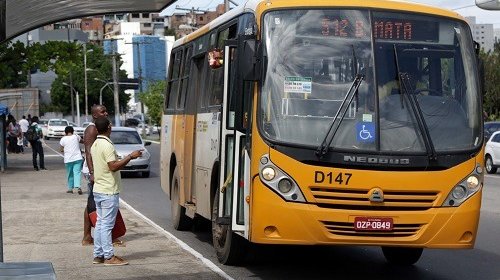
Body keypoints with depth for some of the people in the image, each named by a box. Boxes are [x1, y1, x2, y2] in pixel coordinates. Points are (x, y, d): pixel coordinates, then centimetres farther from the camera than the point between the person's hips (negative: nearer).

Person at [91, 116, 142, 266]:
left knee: (100, 223, 11)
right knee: (107, 224, -6)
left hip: (98, 190, 9)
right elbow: (113, 166, -24)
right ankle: (109, 257, -3)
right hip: (109, 191, -9)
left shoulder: (95, 145, 12)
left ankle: (98, 255, 14)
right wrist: (130, 156, -20)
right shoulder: (107, 145, -17)